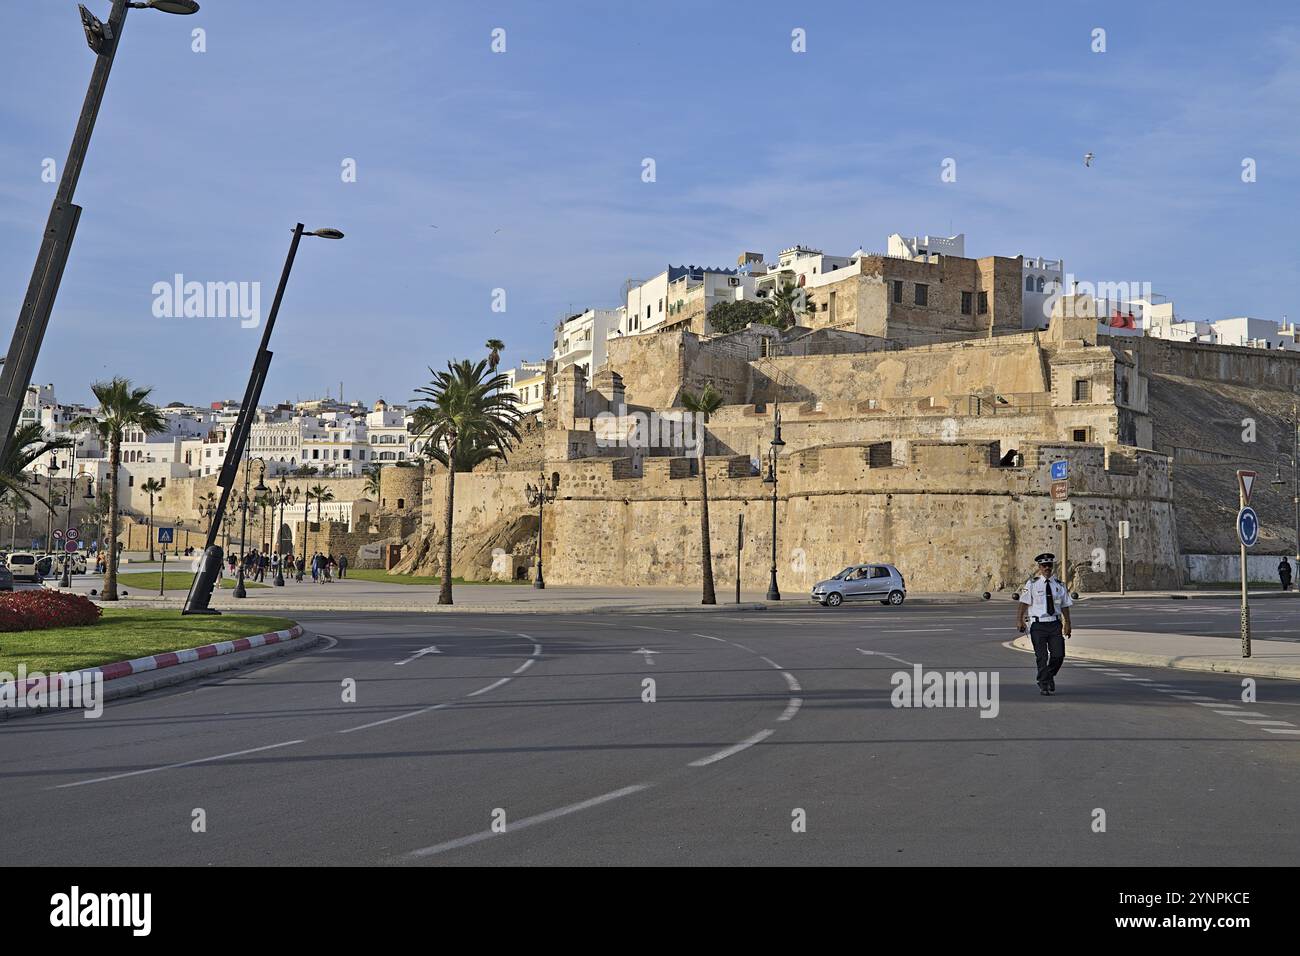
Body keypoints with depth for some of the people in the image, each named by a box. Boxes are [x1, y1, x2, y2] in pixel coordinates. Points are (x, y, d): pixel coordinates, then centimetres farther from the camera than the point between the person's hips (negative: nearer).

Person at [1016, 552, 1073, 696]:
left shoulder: (1059, 585, 9)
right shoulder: (1032, 584, -1)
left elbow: (1065, 606, 10)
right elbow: (1023, 603, -7)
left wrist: (1067, 625, 2)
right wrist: (1019, 621, -17)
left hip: (1055, 624, 3)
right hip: (1038, 625, -3)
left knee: (1059, 655, -4)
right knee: (1042, 657, -4)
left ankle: (1050, 676, 25)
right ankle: (1044, 685, 11)